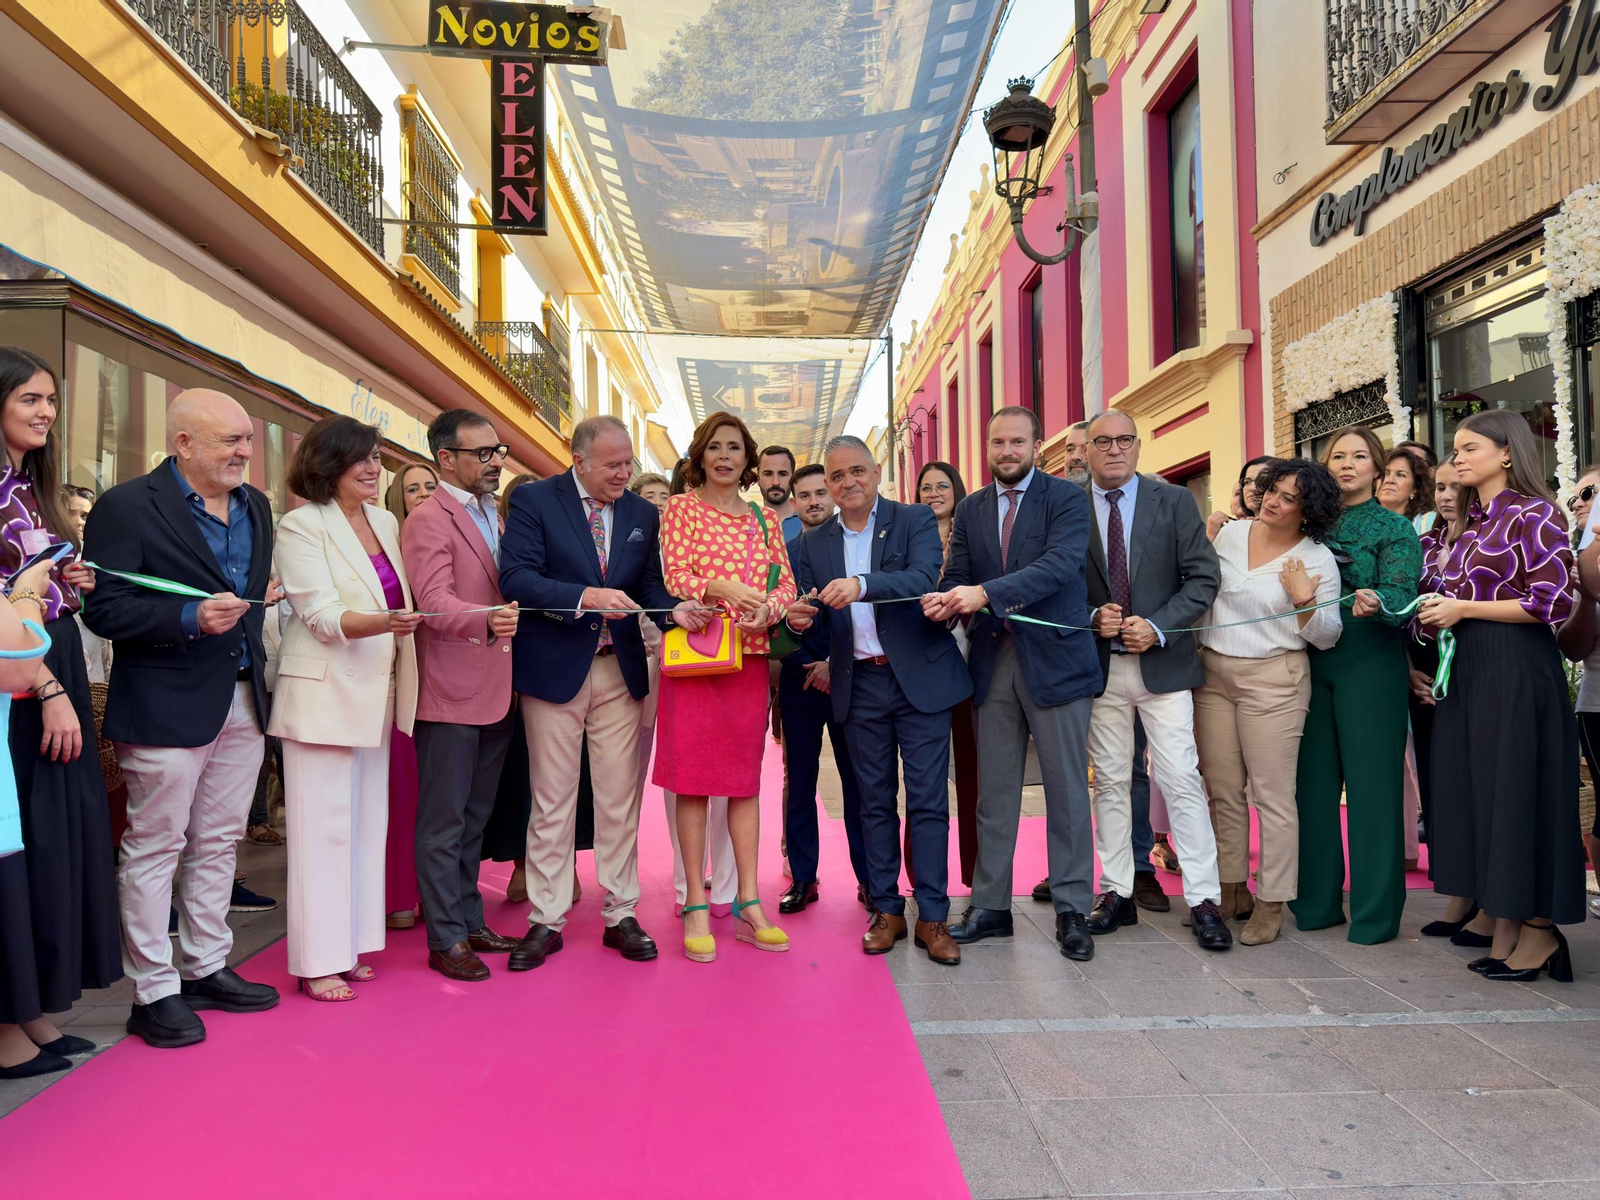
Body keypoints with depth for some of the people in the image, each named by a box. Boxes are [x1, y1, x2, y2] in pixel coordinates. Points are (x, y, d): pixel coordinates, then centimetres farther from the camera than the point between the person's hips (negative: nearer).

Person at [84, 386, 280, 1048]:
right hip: (166, 707, -7)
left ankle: (207, 968, 29)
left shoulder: (255, 507, 12)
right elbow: (103, 608, -15)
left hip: (243, 701, 7)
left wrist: (265, 596, 4)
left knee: (218, 843, 16)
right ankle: (154, 992, 15)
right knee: (154, 848, 4)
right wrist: (191, 619, -25)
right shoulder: (127, 507, -10)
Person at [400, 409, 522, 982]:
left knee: (475, 818, 17)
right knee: (443, 823, 2)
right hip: (450, 696, -8)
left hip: (494, 693, 8)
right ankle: (445, 939, 12)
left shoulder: (494, 517, 16)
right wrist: (487, 620, -40)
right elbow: (435, 604, -23)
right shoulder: (428, 521, -11)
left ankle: (470, 921, 28)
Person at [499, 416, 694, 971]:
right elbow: (515, 578, -15)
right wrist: (587, 597, -26)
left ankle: (621, 916, 20)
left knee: (620, 800, 8)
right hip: (556, 667, -3)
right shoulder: (533, 500, -4)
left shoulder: (643, 514, 8)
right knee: (552, 801, 6)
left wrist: (673, 612, -12)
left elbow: (650, 585, 10)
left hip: (621, 669, 3)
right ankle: (546, 921, 18)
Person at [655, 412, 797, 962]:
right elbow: (674, 577, -7)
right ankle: (696, 906, 6)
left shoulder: (766, 518, 15)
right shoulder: (681, 508, 4)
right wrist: (721, 588, -25)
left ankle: (748, 904, 13)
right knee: (692, 776, -2)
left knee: (745, 778, 7)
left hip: (750, 655, 4)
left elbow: (786, 583, 9)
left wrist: (768, 609, -13)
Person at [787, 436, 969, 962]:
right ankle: (886, 909, 20)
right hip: (860, 686, 3)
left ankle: (933, 918, 8)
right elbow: (811, 615, 9)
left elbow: (924, 578, -19)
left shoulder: (916, 520, -2)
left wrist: (862, 584, -35)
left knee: (928, 799, 0)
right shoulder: (814, 543, 10)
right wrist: (798, 620, -15)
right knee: (875, 801, 10)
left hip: (920, 677, -3)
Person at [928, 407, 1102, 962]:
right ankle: (990, 906, 21)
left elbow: (1061, 565, -19)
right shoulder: (970, 509, 13)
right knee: (993, 792, 10)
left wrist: (985, 593, -28)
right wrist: (944, 603, -16)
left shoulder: (1067, 498, -3)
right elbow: (957, 577, 9)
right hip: (993, 663, 4)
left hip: (1054, 659, -4)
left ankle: (1072, 911, 14)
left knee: (1066, 790, 3)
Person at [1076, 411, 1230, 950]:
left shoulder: (1174, 501, 2)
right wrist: (1092, 617, -12)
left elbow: (1202, 578, -1)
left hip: (1162, 661, -1)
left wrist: (1157, 627, -12)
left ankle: (1203, 901, 5)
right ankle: (1117, 894, 19)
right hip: (1099, 664, 1)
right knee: (1109, 782, 9)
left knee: (1181, 780, -3)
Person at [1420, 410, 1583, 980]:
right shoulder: (1472, 525, 17)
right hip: (1466, 668, 8)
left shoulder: (1535, 515, -7)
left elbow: (1552, 603, -14)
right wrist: (1435, 614, 3)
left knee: (1518, 790, -3)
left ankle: (1540, 930, 9)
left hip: (1516, 669, -8)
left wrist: (1463, 608, -12)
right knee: (1479, 791, 7)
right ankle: (1504, 929, 16)